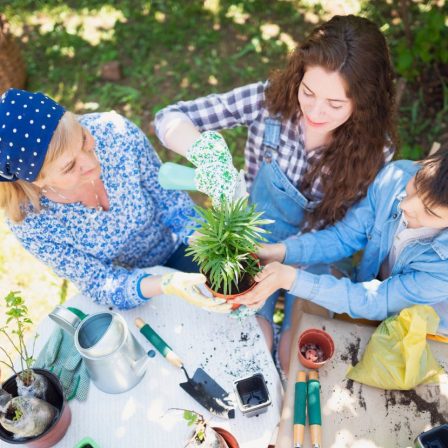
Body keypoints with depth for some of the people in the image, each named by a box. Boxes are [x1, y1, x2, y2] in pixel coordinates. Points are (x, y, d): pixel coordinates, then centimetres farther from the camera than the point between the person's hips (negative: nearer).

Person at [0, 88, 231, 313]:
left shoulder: (114, 133, -29)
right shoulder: (30, 221, -29)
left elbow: (170, 201, -15)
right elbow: (103, 285, -22)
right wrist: (166, 284, -41)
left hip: (177, 247, 2)